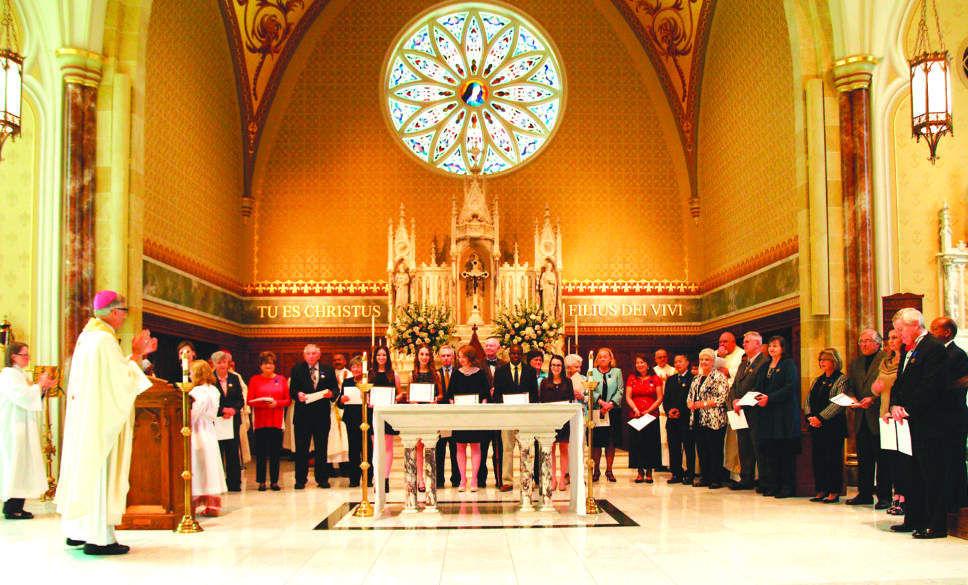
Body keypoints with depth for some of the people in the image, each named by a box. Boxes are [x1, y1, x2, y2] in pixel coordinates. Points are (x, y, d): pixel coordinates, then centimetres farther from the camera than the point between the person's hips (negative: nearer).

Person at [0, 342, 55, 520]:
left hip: (22, 428, 10)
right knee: (15, 463, -9)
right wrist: (38, 385, -9)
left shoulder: (21, 374, 18)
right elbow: (23, 397, -23)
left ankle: (15, 508, 10)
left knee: (22, 464, 8)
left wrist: (43, 388, 8)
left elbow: (29, 398, 23)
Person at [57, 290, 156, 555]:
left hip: (85, 415, 10)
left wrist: (138, 355, 17)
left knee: (86, 468, 14)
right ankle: (97, 537, -5)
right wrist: (136, 354, -5)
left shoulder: (87, 336, 14)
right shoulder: (104, 338, -17)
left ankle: (77, 531, 20)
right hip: (102, 417, -10)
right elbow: (123, 379, -18)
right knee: (100, 471, -7)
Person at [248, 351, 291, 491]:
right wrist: (263, 403, -16)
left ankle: (274, 481, 9)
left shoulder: (281, 380, 9)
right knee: (261, 452, 0)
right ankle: (261, 481, 6)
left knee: (275, 452, 2)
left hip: (276, 420, 1)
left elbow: (288, 400, 6)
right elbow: (250, 401, 0)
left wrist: (276, 403, -12)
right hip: (260, 421, -1)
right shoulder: (255, 379, 6)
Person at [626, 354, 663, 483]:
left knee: (651, 442, -1)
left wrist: (649, 410, -12)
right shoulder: (632, 379, 8)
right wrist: (635, 409, -12)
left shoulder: (655, 379, 4)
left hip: (652, 416, -1)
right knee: (637, 442, -1)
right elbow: (628, 397, 3)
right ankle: (640, 472, 6)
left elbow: (660, 398, -1)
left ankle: (649, 472, 7)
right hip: (635, 416, 1)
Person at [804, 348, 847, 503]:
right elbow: (808, 399, 14)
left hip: (833, 425, -7)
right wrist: (809, 416, -4)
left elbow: (838, 403, -15)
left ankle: (834, 492, 3)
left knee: (833, 457, -4)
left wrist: (820, 417, -18)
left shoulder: (841, 379, -5)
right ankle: (821, 491, 13)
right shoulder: (818, 380, 18)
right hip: (816, 426, 7)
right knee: (818, 457, 7)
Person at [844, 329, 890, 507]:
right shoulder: (855, 363, 18)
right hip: (861, 419, 6)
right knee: (863, 458, 10)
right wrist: (852, 398, -1)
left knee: (882, 458, -2)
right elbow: (850, 387, 19)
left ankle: (884, 497, 4)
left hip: (878, 417, -6)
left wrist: (873, 399, -19)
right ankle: (865, 494, 18)